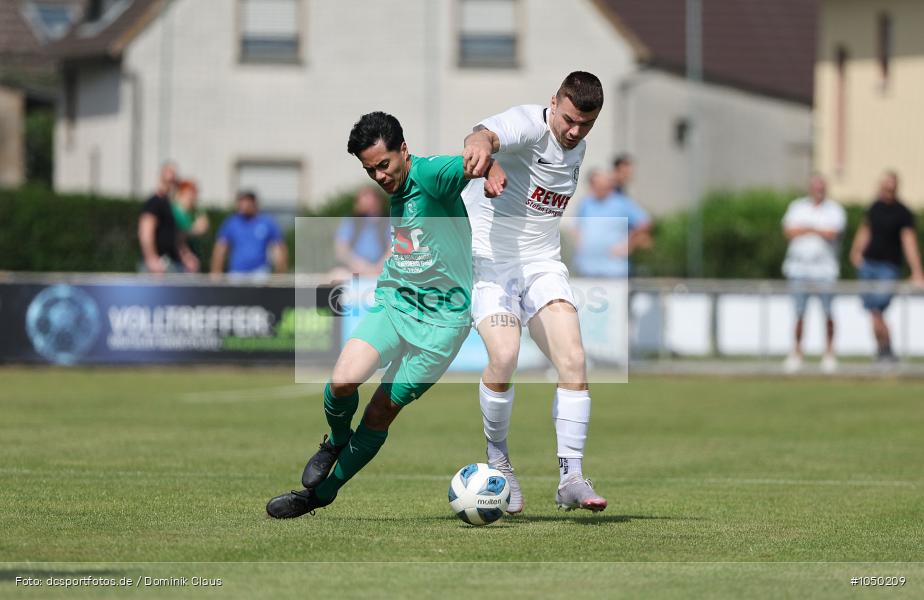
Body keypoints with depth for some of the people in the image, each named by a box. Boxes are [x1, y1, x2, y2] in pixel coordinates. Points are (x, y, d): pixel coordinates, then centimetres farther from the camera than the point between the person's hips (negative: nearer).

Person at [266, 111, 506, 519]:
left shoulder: (429, 175, -16)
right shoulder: (395, 191, 9)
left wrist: (491, 168, -58)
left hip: (441, 317, -6)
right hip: (393, 301, 6)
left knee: (380, 414, 0)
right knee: (343, 381, -19)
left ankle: (322, 493, 17)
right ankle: (336, 442, 12)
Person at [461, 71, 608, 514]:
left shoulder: (578, 149, 7)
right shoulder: (528, 125, -17)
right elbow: (487, 133, -43)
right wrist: (480, 144, -66)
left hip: (541, 263, 6)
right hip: (488, 258, -6)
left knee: (573, 360, -12)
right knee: (504, 356, -25)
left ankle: (571, 477, -8)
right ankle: (497, 457, 0)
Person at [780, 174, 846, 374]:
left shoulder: (835, 210, 5)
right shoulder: (797, 206, 13)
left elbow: (833, 233, -11)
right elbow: (788, 231, -2)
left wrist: (806, 228, -1)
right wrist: (819, 230, -5)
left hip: (825, 269, -2)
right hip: (799, 267, 2)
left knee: (828, 313, -2)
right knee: (799, 313, -1)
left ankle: (829, 352, 8)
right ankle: (796, 352, 6)